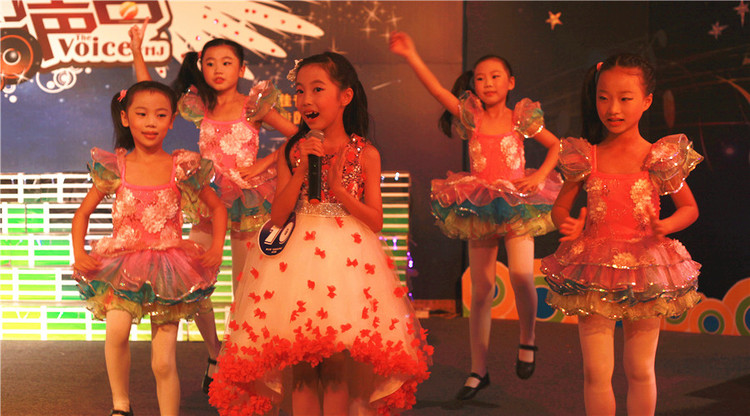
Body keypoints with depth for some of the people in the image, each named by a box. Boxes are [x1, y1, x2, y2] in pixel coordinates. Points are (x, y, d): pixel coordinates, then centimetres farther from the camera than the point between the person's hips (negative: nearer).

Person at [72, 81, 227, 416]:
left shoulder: (182, 168, -2)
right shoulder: (114, 167, 0)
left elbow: (218, 207, 10)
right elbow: (83, 212, 11)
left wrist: (217, 250, -3)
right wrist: (79, 254, -3)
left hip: (168, 267, 0)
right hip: (123, 263, 0)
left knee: (164, 363, 1)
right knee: (117, 328, -26)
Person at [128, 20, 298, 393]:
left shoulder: (254, 106, -2)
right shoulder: (200, 108, 5)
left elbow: (298, 137, -2)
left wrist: (265, 162, -8)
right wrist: (137, 52, 1)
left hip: (249, 201, -3)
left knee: (244, 288, 4)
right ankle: (214, 354, 18)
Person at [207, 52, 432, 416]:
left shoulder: (365, 154, 2)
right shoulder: (292, 151, 6)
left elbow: (376, 222, 0)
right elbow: (277, 217, -1)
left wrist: (339, 188, -12)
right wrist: (302, 170, -11)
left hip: (347, 259, -1)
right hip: (296, 259, 1)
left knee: (338, 361, -2)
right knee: (299, 360, 0)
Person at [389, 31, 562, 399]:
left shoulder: (521, 118, 2)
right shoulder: (471, 117, 2)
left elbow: (556, 146, 14)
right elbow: (436, 89, -10)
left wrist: (540, 176, -2)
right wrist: (409, 55, -21)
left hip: (517, 205, -1)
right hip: (479, 210, 1)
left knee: (521, 276, -22)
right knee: (481, 291, 5)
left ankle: (527, 340, 8)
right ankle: (479, 371, 16)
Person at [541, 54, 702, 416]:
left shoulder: (661, 158, -3)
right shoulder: (586, 158, 0)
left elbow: (689, 208, 7)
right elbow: (559, 207, 9)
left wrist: (667, 225, -15)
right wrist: (567, 224, -14)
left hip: (644, 270, 0)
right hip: (595, 270, 0)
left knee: (640, 369, 11)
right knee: (595, 372, 1)